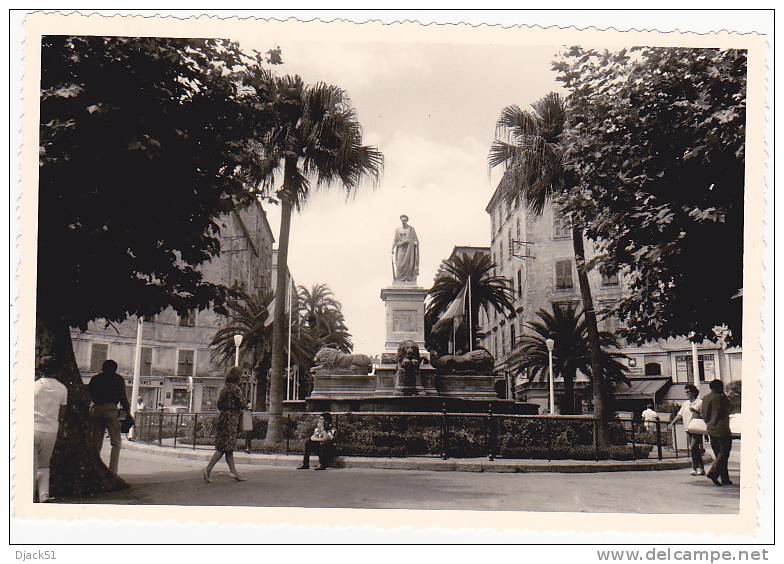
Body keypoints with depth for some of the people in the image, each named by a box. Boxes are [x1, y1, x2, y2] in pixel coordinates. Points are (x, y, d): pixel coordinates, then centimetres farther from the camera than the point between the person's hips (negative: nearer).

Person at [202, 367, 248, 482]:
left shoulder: (224, 388, 14)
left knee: (228, 448, 9)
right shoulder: (236, 389, -12)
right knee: (225, 447, -8)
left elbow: (219, 405, 16)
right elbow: (242, 405, -13)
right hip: (230, 420, -9)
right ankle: (208, 469, -14)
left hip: (222, 418, 9)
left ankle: (234, 472, 13)